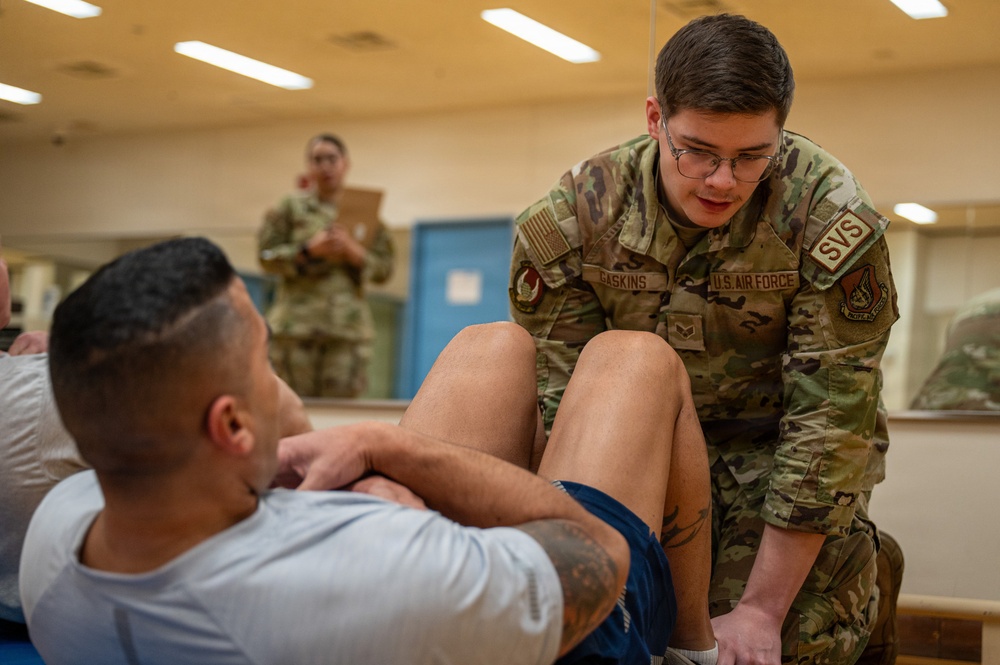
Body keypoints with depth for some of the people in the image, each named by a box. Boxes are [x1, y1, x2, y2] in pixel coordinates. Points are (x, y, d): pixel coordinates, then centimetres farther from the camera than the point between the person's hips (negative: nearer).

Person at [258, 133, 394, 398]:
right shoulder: (290, 208, 9)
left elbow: (384, 269, 8)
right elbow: (267, 257, 3)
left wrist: (353, 251, -10)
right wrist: (309, 250, -11)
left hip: (348, 325, 1)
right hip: (297, 323, -1)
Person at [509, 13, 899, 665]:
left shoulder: (834, 219, -27)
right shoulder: (573, 219, -19)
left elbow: (828, 423, -25)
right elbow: (564, 406, -16)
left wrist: (761, 610, -25)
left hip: (777, 439, -2)